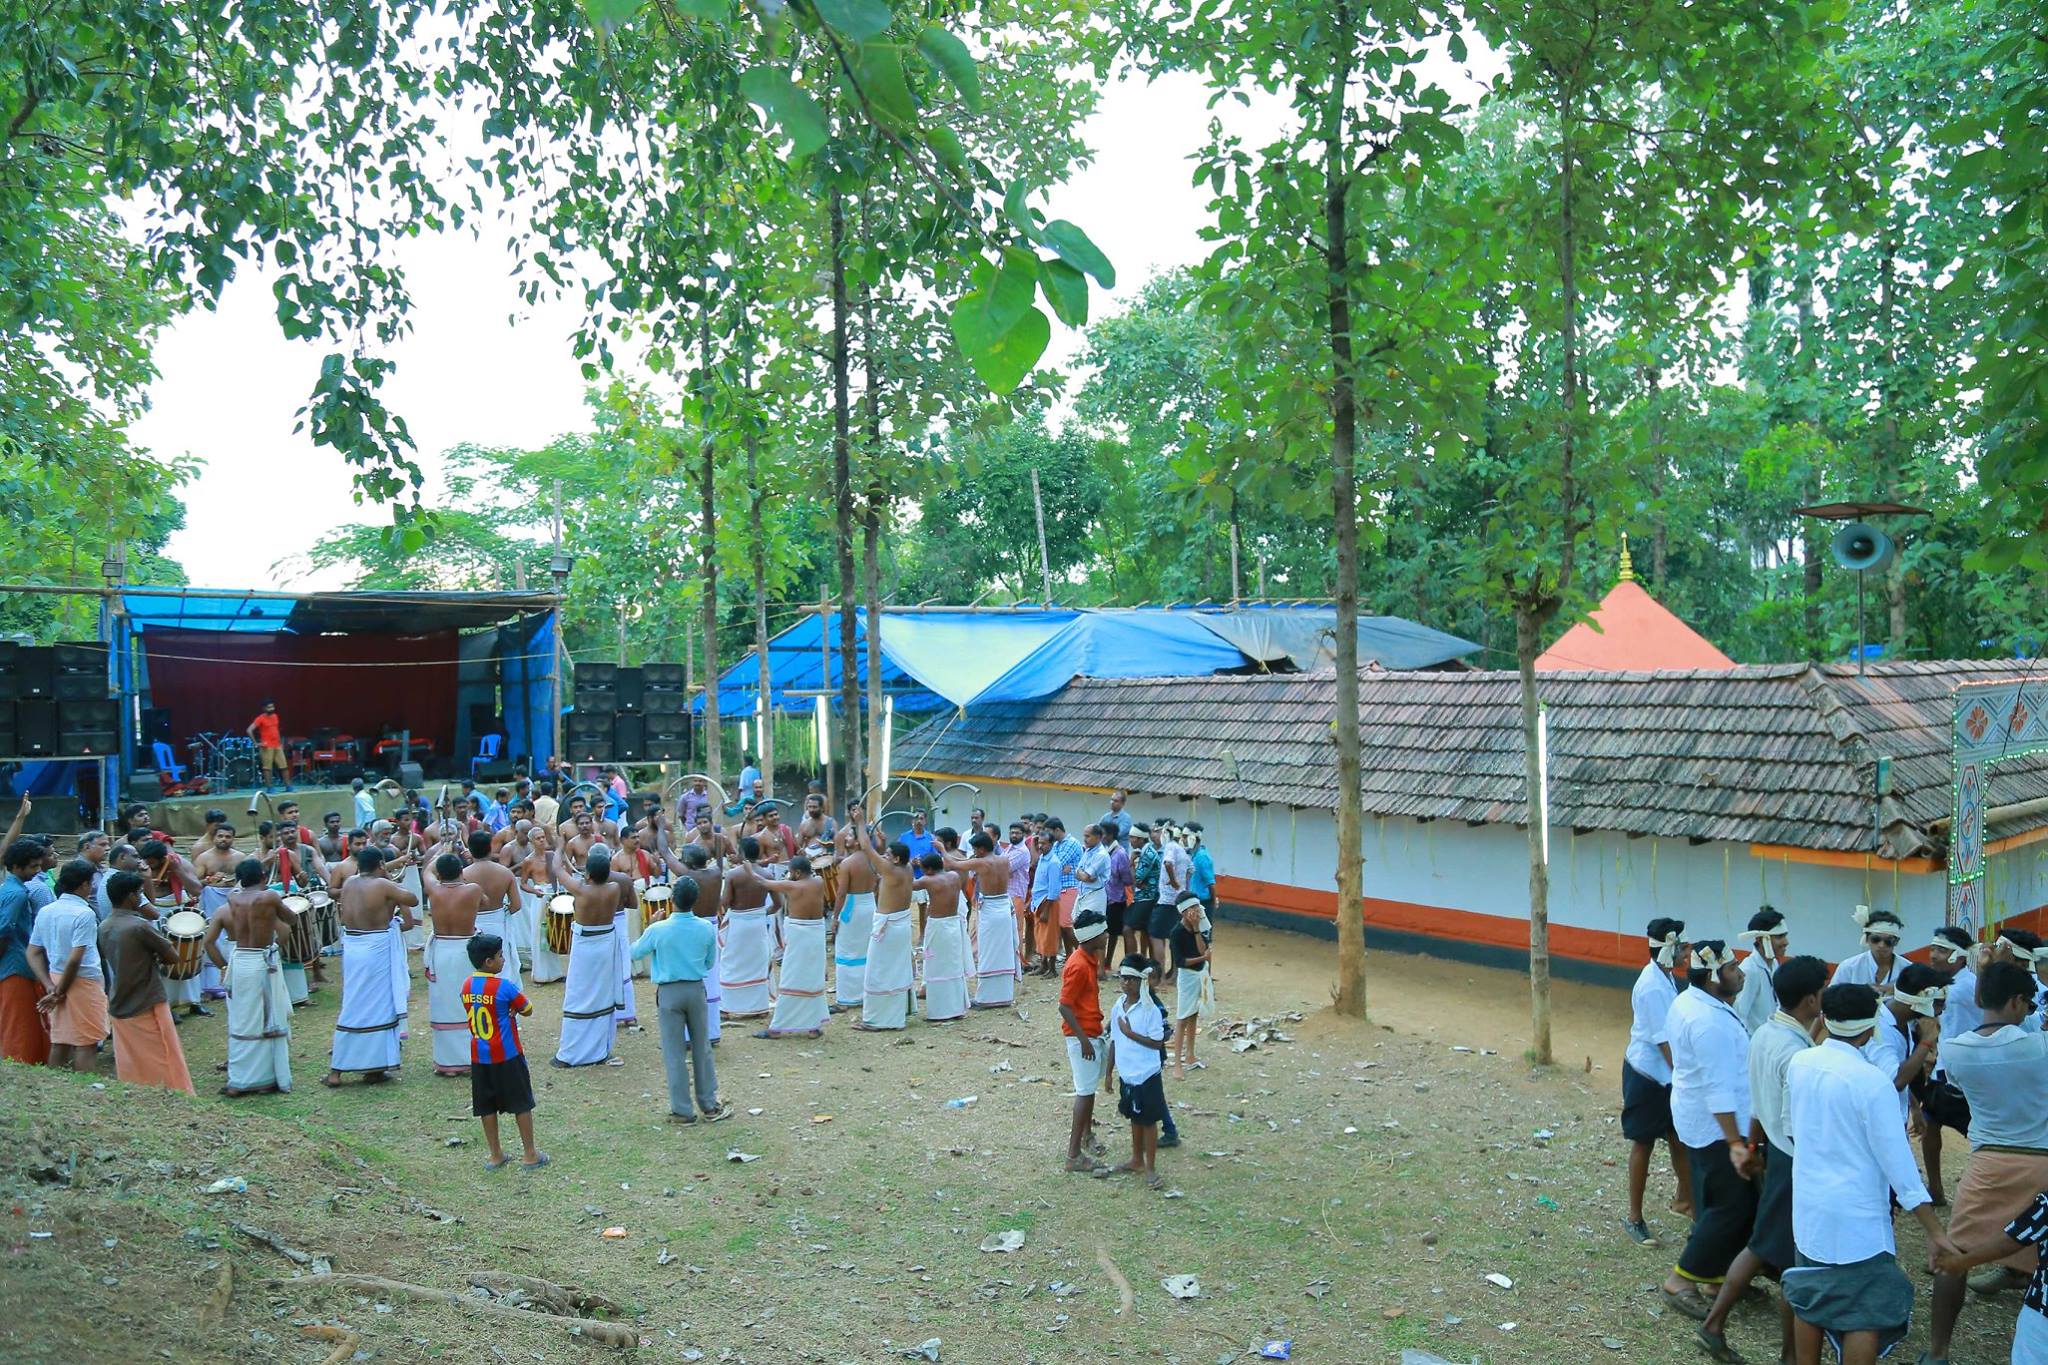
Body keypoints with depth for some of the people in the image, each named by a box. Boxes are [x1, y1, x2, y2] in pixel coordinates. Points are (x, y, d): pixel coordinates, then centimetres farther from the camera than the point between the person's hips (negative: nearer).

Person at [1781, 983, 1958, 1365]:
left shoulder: (1798, 1064, -2)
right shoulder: (1872, 1082, -20)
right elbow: (1898, 1161, -18)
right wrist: (1934, 1230, -11)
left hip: (1808, 1207, 6)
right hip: (1856, 1218, -6)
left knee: (1809, 1300, 18)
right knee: (1866, 1315, 4)